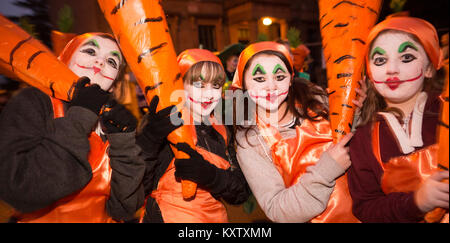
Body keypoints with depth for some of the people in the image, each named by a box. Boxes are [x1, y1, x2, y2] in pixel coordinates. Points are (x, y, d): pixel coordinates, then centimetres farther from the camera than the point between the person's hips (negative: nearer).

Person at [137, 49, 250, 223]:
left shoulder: (220, 132, 7)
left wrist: (209, 174, -15)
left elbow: (241, 192, 2)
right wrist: (150, 138, -25)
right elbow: (136, 188, -12)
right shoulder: (165, 124, -6)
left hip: (215, 216, 4)